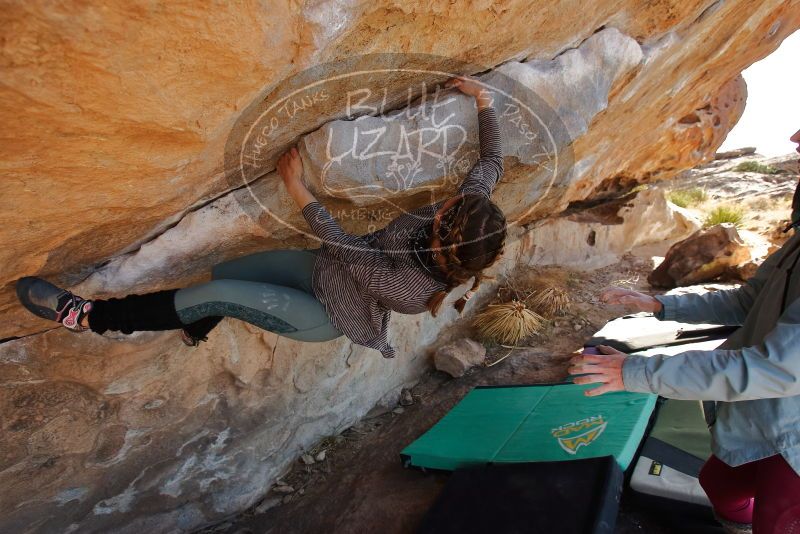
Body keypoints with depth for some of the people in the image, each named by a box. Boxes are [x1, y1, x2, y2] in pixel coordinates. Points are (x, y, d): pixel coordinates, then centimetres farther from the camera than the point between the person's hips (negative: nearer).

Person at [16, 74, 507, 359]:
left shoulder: (414, 288, -37)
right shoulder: (466, 208, -20)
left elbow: (346, 249, -26)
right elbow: (493, 162, -2)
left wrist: (297, 189, -18)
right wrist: (484, 99, -1)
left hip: (329, 314, -7)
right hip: (324, 267, 7)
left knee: (217, 295, -15)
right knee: (224, 273, 7)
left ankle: (89, 316, 2)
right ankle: (195, 326, 40)